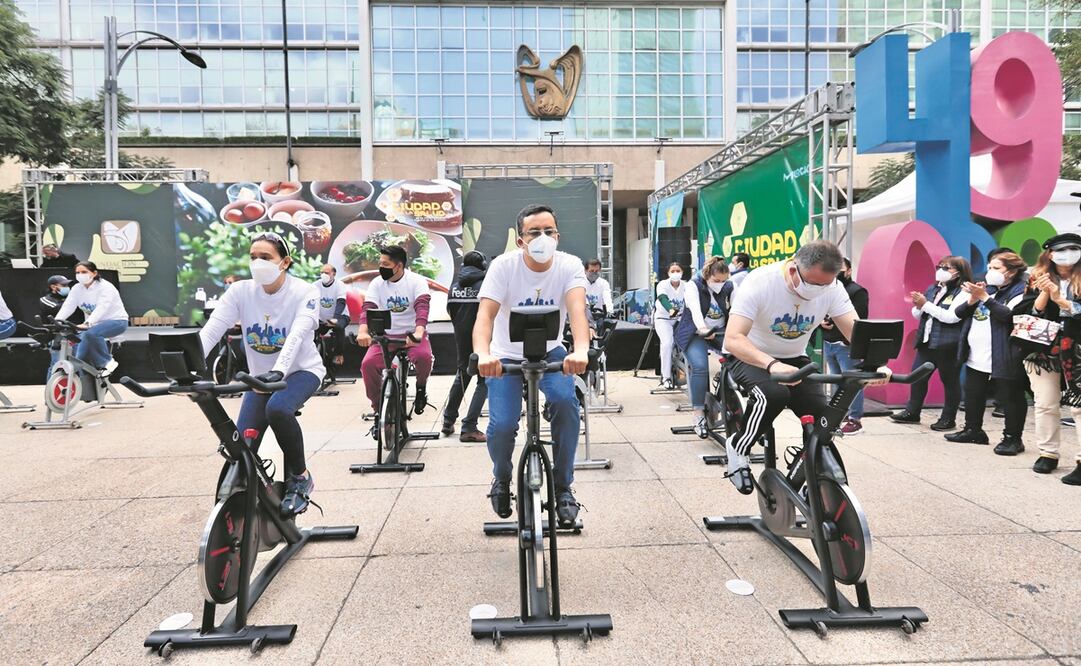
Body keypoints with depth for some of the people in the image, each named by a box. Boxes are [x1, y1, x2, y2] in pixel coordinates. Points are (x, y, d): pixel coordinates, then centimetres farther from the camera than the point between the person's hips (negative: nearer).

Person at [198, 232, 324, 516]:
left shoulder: (304, 292, -17)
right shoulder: (241, 291, -9)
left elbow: (297, 335, -33)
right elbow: (210, 331, -19)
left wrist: (278, 371, -50)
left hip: (301, 370, -3)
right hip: (261, 375, 4)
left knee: (277, 408, -36)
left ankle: (299, 477, -13)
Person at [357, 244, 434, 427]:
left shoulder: (416, 281, -9)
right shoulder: (377, 283, -1)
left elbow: (422, 306, -25)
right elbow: (368, 307, -14)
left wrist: (419, 332, -45)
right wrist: (363, 331, -36)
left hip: (412, 335, -2)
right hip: (386, 336, 3)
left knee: (424, 356, -34)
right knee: (368, 364, -23)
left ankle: (421, 386, 1)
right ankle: (378, 409, -3)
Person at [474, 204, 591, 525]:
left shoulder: (569, 265, -17)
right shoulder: (504, 266, -20)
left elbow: (577, 309, -35)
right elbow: (485, 314, -31)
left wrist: (581, 350, -55)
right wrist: (483, 355, -52)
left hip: (550, 353, 1)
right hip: (507, 355, -1)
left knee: (566, 401, -28)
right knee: (501, 425, -19)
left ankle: (563, 486, -8)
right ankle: (502, 479, 17)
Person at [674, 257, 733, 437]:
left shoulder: (728, 287, 2)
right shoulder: (693, 286, -11)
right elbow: (695, 309, -30)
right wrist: (702, 328, -50)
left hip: (720, 333, 4)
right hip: (695, 333, -4)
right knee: (700, 366, -29)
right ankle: (699, 415, -21)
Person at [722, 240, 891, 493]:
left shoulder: (831, 287, -15)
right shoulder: (759, 283, -30)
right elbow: (733, 339, -38)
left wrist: (874, 364, -40)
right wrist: (772, 365, -55)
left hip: (794, 359, 5)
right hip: (750, 357, -4)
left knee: (822, 415, -17)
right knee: (774, 395, -34)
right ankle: (738, 447, -8)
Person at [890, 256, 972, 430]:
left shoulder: (963, 292, -10)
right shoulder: (932, 289, 12)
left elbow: (952, 317, -23)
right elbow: (918, 314, 16)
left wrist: (926, 305, -20)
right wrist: (918, 306, -7)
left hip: (948, 345, -7)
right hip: (926, 342, 8)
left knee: (950, 381, 5)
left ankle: (948, 418, 16)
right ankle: (912, 412, 24)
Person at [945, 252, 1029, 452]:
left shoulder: (1020, 291, -7)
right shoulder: (986, 287, 14)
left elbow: (1010, 315, -25)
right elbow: (959, 312, 10)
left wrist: (985, 298, -22)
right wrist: (972, 299, -8)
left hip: (1003, 357, -8)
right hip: (975, 354, 8)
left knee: (1010, 397, 1)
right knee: (972, 394, 15)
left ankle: (1013, 438, 9)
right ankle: (973, 430, 28)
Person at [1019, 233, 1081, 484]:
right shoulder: (1037, 280, 6)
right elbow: (1029, 313, -1)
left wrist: (1060, 299, -17)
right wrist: (1044, 293, -14)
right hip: (1042, 350, 2)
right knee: (1045, 405, 8)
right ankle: (1048, 454, 20)